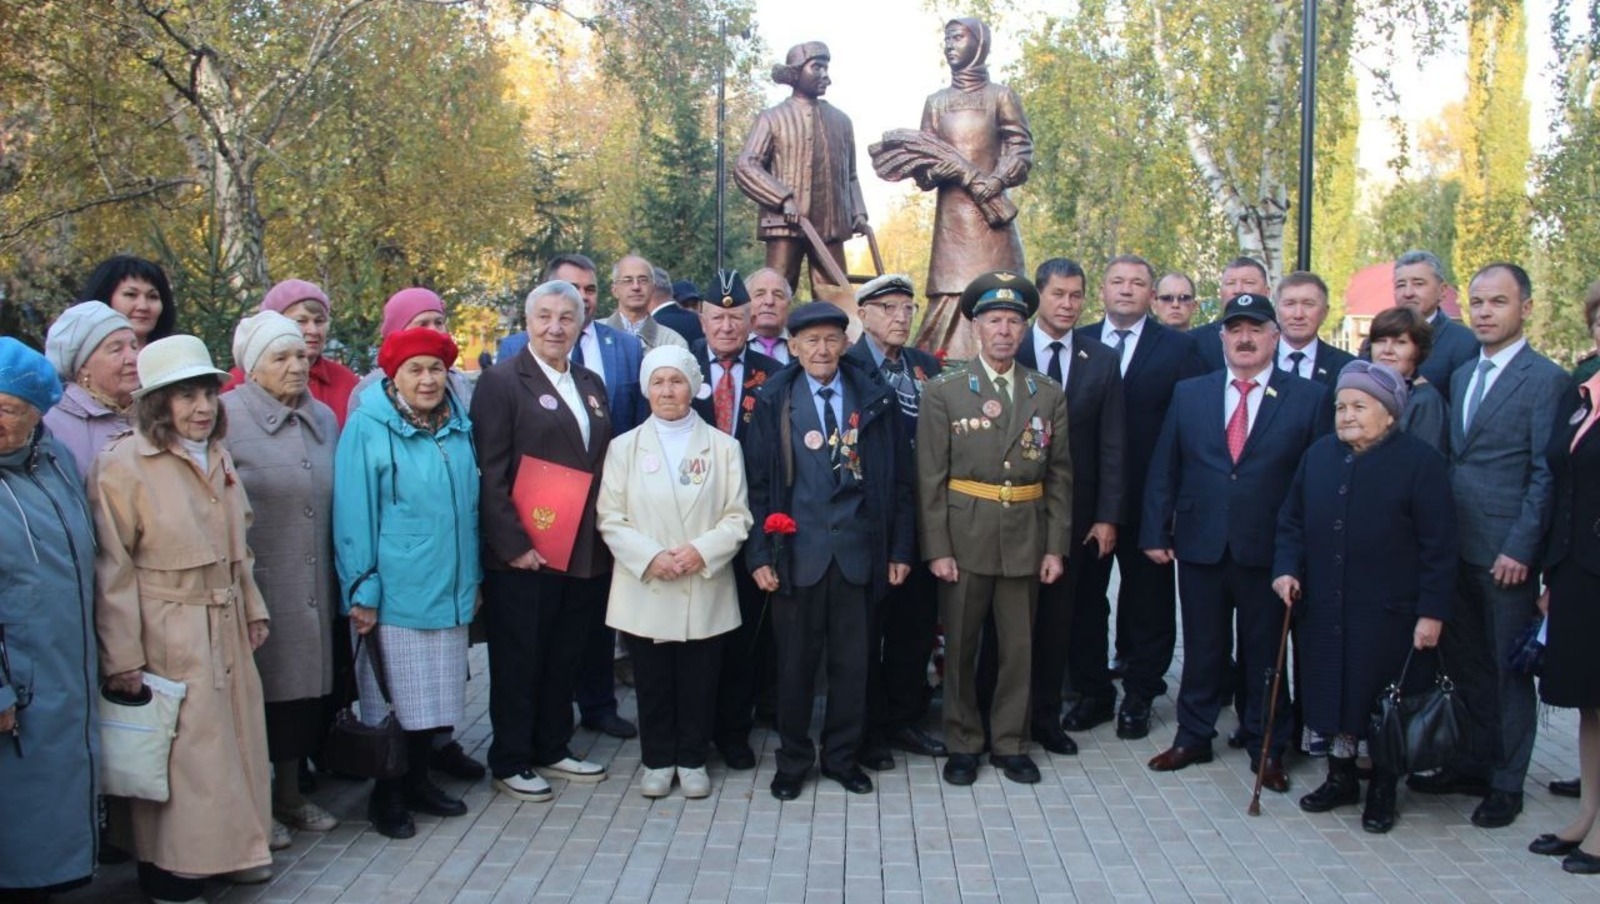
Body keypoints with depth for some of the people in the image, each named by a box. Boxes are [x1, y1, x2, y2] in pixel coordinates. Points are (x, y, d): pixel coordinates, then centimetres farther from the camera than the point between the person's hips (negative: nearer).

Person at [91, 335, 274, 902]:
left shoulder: (219, 458, 10)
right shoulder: (123, 466, -13)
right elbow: (112, 569, -14)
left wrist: (252, 609, 18)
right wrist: (122, 656, -15)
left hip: (226, 629, 7)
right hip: (168, 636, -7)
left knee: (235, 738, 14)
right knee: (175, 752, 2)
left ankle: (234, 846, 30)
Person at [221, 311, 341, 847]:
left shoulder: (324, 419, 10)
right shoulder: (227, 419, -8)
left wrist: (341, 580, 13)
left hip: (312, 591, 5)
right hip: (254, 587, -5)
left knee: (305, 689, 13)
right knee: (259, 689, 4)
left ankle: (290, 794, 29)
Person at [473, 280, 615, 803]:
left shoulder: (590, 385, 14)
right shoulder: (502, 381, -6)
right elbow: (490, 474, -11)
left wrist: (606, 537, 8)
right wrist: (514, 544, -16)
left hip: (584, 554, 6)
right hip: (523, 556, -6)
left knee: (565, 657, 15)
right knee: (518, 660, 5)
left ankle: (552, 749, 30)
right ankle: (509, 763, 18)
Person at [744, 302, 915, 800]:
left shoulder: (876, 399, 4)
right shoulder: (773, 402, 2)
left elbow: (898, 479, 6)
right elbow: (757, 482, 0)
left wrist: (900, 549, 3)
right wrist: (759, 554, -6)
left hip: (858, 552, 1)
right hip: (797, 552, -1)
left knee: (852, 661, 9)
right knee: (795, 661, 8)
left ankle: (842, 756, 25)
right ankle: (793, 760, 24)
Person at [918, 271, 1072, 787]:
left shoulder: (1049, 395, 7)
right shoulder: (943, 394, -1)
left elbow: (1060, 475, 7)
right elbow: (930, 478, -4)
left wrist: (1056, 547, 1)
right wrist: (937, 548, -10)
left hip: (1026, 540, 2)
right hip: (964, 539, -2)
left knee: (1019, 647, 9)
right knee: (960, 647, 7)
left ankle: (1010, 743, 24)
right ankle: (962, 744, 21)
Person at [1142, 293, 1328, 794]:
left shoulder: (1309, 398, -2)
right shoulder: (1188, 394, 6)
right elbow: (1162, 469, 6)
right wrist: (1155, 532, 1)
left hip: (1268, 551, -2)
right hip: (1200, 545, 2)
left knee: (1265, 653, 9)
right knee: (1202, 649, 12)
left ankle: (1267, 749, 24)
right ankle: (1193, 737, 27)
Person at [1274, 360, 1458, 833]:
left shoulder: (1420, 461, -9)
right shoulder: (1319, 454, 7)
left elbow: (1440, 546, -10)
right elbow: (1291, 522, 13)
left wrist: (1431, 612, -13)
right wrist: (1287, 569, -3)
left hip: (1388, 614, -4)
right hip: (1324, 611, 5)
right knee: (1333, 695, 13)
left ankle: (1383, 789, 24)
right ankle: (1341, 777, 30)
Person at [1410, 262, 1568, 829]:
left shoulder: (1545, 379, -9)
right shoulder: (1462, 375, 13)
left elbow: (1545, 475, -12)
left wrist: (1520, 548, -16)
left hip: (1506, 554, -6)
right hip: (1458, 548, 6)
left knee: (1509, 670, 5)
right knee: (1466, 664, 14)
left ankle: (1506, 784, 16)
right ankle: (1474, 764, 27)